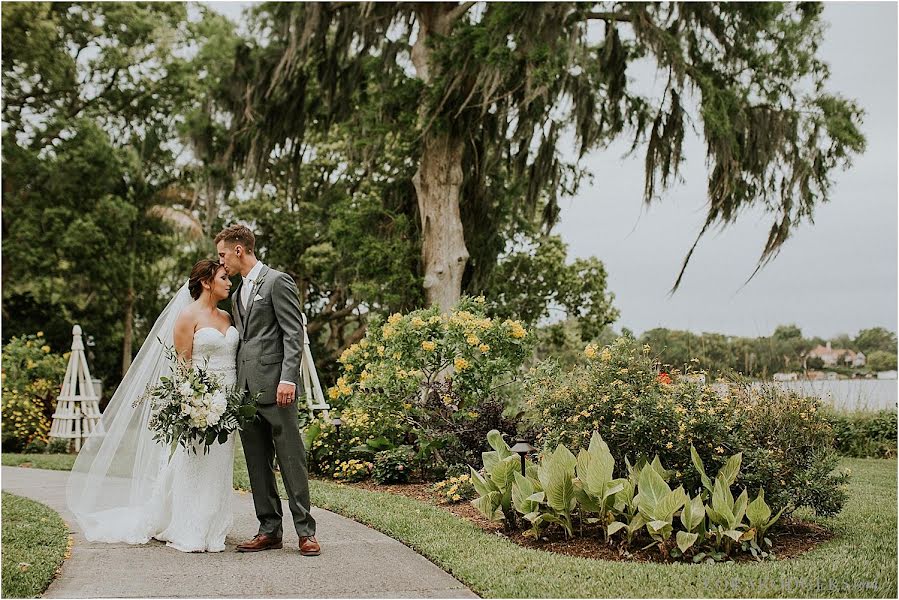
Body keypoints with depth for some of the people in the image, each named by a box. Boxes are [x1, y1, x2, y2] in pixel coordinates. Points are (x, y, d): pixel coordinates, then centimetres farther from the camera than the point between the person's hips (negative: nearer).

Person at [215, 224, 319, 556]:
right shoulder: (237, 294, 21)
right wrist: (237, 386, 14)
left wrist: (288, 379, -19)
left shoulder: (277, 281, -4)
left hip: (274, 386, -8)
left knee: (291, 459, -4)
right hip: (246, 390, 8)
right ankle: (270, 530, 14)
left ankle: (305, 531, 1)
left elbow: (294, 333, -10)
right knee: (258, 465, 8)